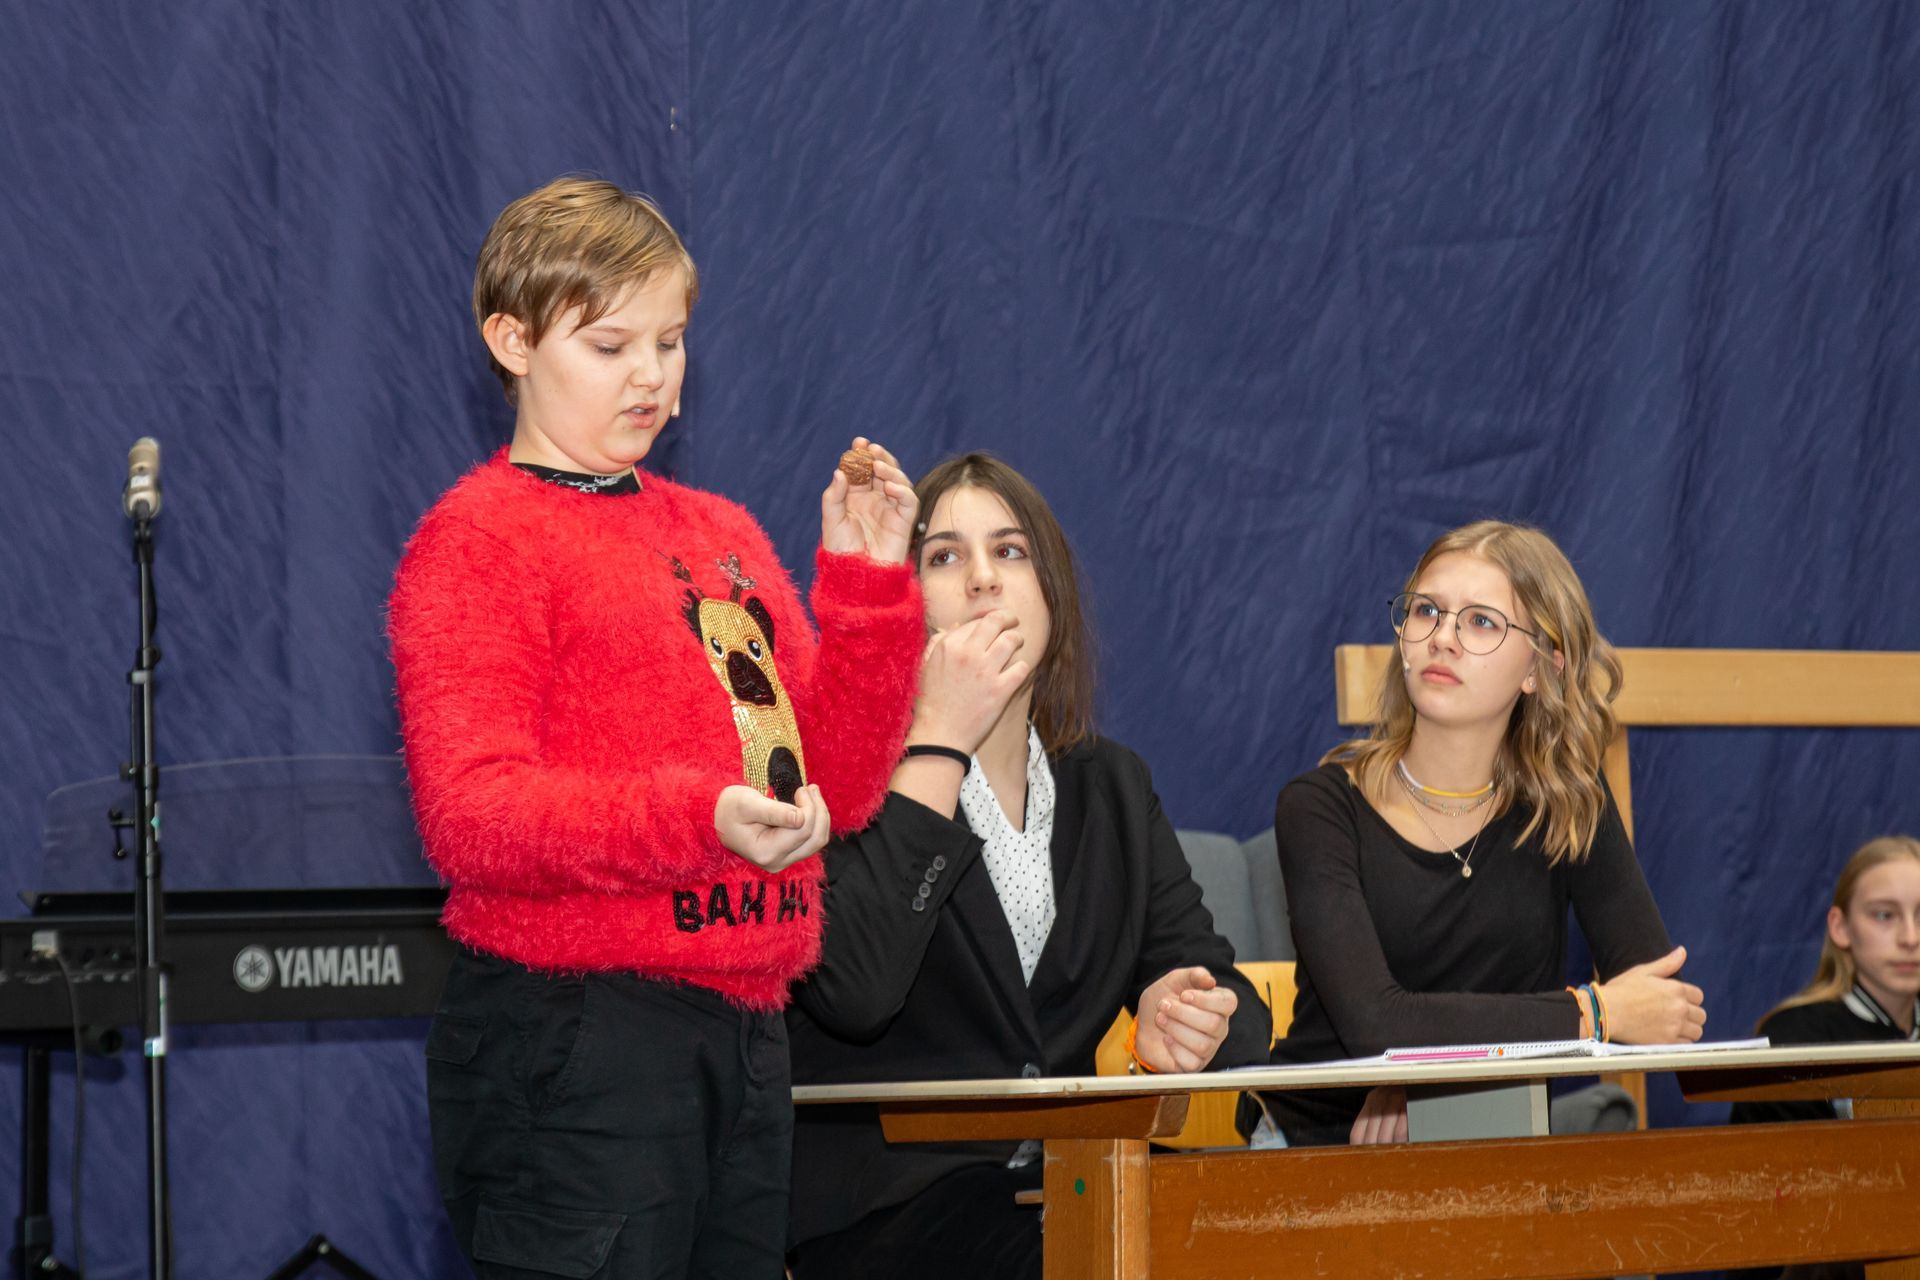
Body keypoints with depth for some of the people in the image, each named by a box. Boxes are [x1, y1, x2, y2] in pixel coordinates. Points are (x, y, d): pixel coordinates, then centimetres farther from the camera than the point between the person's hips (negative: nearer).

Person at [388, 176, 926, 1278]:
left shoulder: (722, 533, 18)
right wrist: (697, 820, -29)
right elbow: (470, 815, -16)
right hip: (572, 1047, -7)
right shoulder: (476, 542, -3)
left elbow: (837, 788, 15)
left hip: (745, 1035, 7)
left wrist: (868, 582, 4)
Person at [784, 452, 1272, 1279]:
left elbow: (1223, 993, 10)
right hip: (881, 1207, -6)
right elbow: (852, 989, -21)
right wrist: (939, 742, -13)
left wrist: (1195, 1027, -16)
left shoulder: (1111, 788, 18)